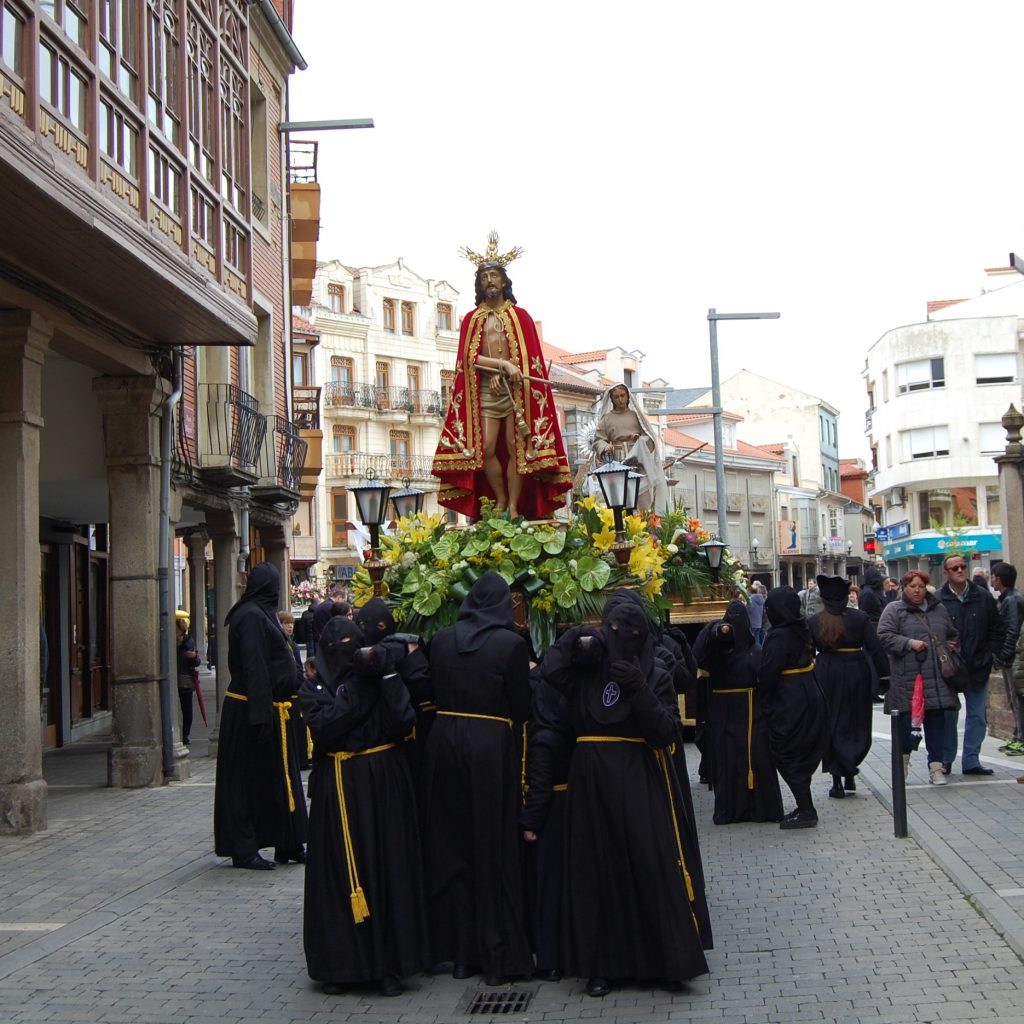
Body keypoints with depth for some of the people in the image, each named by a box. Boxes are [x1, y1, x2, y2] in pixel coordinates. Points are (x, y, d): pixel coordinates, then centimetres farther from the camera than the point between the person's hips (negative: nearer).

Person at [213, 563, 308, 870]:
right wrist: (262, 715, -26)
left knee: (277, 778, 13)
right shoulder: (251, 616, -16)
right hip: (252, 709, -10)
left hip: (268, 709, 10)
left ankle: (288, 846, 19)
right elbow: (254, 669, -23)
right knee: (249, 779, -3)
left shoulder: (262, 614, 15)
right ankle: (243, 850, 3)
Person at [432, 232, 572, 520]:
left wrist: (499, 374, -11)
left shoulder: (520, 316, 12)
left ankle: (514, 507, -8)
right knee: (486, 448, -10)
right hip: (483, 391, 1)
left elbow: (530, 356, 3)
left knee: (515, 447, -9)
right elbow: (469, 357, 0)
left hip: (516, 389, -1)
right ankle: (500, 500, 4)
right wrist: (502, 364, -15)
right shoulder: (471, 319, 13)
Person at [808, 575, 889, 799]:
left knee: (831, 726, 8)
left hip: (826, 675, 0)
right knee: (857, 724, 13)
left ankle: (837, 780, 4)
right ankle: (849, 774, 2)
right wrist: (885, 674, 0)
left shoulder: (813, 622, -1)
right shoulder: (860, 618, -3)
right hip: (856, 672, 0)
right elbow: (875, 648, -5)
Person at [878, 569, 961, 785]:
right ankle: (904, 756, 27)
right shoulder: (894, 610, 0)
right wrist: (909, 643, -17)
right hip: (906, 678, -4)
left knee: (936, 722, 3)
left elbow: (953, 635, 27)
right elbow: (884, 636, -10)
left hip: (935, 678, 4)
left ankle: (936, 767, 9)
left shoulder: (939, 609, 14)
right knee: (905, 721, 2)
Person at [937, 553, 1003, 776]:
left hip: (978, 667, 3)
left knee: (977, 716, 6)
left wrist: (988, 653, 1)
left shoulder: (983, 597, 3)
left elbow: (996, 629, 10)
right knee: (948, 715, 4)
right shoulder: (937, 599, -7)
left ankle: (971, 761, 13)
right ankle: (945, 760, 13)